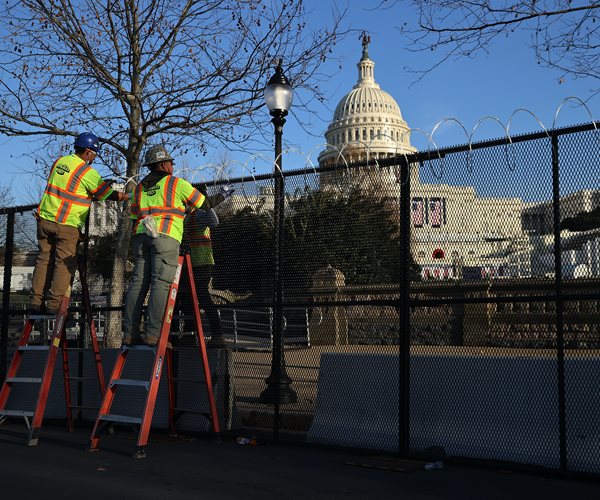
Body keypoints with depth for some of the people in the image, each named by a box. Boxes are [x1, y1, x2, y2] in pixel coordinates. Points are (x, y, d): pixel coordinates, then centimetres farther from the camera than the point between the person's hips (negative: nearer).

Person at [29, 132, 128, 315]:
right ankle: (53, 305, -3)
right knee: (65, 264, 0)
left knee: (44, 260, 10)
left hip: (45, 219, 7)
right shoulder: (87, 171, -12)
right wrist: (126, 196, 10)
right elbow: (107, 194, -6)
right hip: (67, 225, -7)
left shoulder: (59, 161, 9)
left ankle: (36, 303, 10)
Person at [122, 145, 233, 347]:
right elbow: (205, 203, 15)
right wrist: (222, 195, 32)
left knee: (138, 283, 2)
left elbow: (134, 218, 21)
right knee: (161, 284, -11)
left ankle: (130, 334, -2)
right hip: (166, 236, -6)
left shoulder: (139, 188, 24)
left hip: (141, 236, 6)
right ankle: (152, 334, -19)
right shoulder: (177, 183, 9)